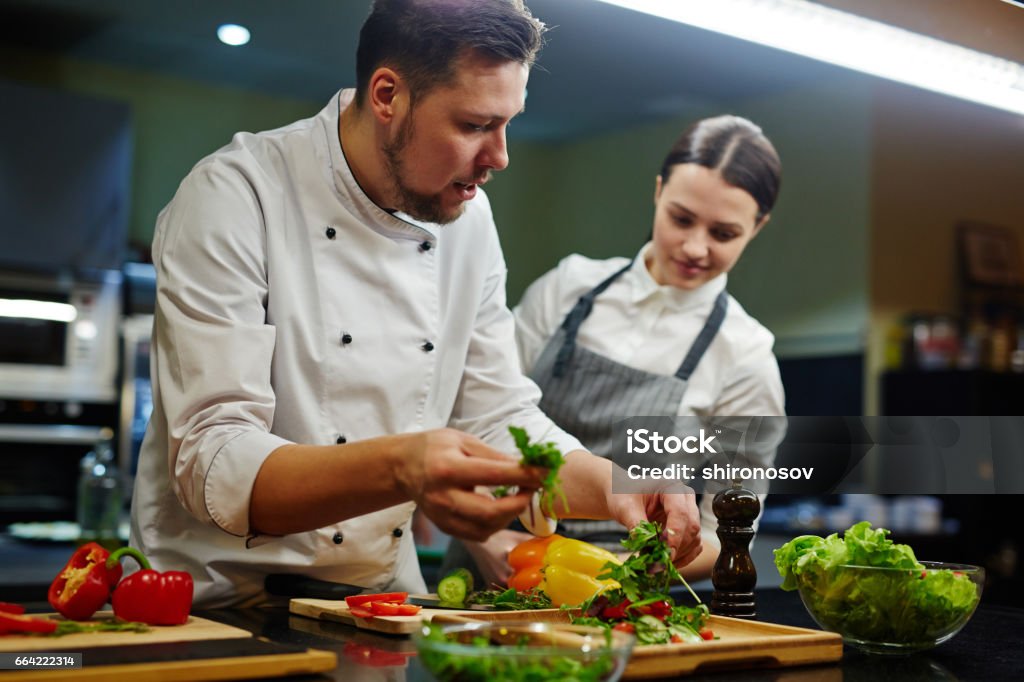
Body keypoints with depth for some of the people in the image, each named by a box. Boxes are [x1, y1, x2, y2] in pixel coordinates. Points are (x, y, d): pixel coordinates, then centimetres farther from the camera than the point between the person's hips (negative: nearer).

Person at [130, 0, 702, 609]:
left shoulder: (468, 217, 6)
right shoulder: (233, 197, -12)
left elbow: (500, 417, 12)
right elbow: (212, 466, -19)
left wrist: (615, 491, -6)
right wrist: (397, 469, -35)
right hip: (224, 608, -5)